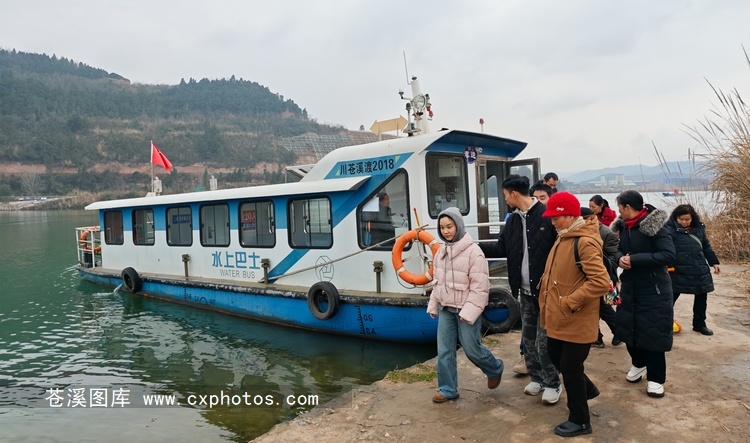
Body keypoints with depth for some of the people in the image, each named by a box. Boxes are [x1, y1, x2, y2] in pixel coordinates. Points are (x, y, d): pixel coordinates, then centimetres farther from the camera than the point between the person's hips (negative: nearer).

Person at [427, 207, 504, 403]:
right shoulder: (442, 251, 7)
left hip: (465, 309, -6)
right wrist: (433, 305, 13)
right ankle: (448, 389, 21)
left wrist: (469, 312, -20)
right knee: (444, 351, 7)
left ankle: (495, 369, 34)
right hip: (445, 309, 6)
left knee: (472, 349, 5)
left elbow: (479, 287, -17)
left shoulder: (473, 251, -15)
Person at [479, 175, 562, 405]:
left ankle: (553, 384, 19)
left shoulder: (547, 215, -14)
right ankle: (537, 378, 33)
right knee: (528, 338, 16)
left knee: (544, 341, 0)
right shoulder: (513, 220, 9)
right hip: (525, 291, 7)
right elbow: (501, 248, 14)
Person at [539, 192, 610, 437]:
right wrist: (548, 298, 11)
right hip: (558, 317, 9)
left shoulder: (585, 242, -21)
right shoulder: (563, 238, 8)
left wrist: (571, 301, -25)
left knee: (570, 368, 3)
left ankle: (580, 421, 23)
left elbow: (601, 282, -28)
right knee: (556, 358, 22)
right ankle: (587, 389, 46)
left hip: (576, 321, -9)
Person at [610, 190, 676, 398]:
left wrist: (634, 260, -25)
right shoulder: (624, 226, 4)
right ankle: (638, 363, 38)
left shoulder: (655, 225, -17)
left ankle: (656, 378, 16)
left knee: (653, 333, 0)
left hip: (654, 289, -7)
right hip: (630, 286, 7)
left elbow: (669, 255, -23)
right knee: (628, 327, 14)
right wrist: (620, 258, -11)